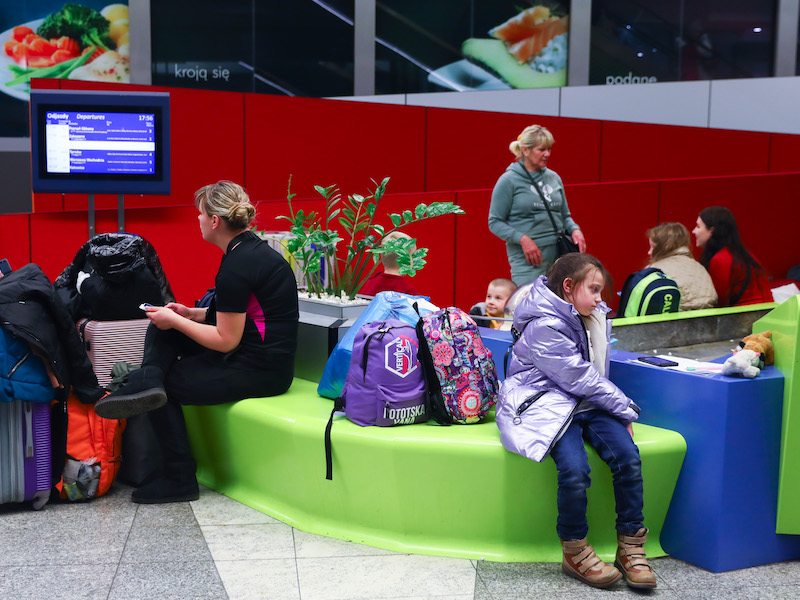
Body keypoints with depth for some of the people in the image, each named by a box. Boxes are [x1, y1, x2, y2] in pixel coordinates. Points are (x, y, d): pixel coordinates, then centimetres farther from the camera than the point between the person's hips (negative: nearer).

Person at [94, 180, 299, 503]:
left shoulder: (235, 268, -23)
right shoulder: (253, 248, 9)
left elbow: (225, 341, -19)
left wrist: (175, 321, -8)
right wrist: (191, 314, 9)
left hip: (258, 372, -10)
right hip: (264, 358, 10)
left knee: (168, 383, 5)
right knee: (162, 328, 9)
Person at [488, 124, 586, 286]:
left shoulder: (553, 177, 13)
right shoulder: (509, 181, -3)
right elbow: (495, 223, -4)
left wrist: (575, 230, 1)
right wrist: (523, 239, -17)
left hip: (558, 256, 5)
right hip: (527, 262, -5)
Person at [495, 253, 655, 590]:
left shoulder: (594, 317, 12)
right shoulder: (544, 327, -16)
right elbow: (581, 379, -14)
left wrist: (622, 409, 6)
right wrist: (625, 409, -7)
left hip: (587, 403, 8)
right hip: (548, 402, -7)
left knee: (628, 456, -18)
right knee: (575, 469, -30)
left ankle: (630, 547, -6)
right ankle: (574, 553, -8)